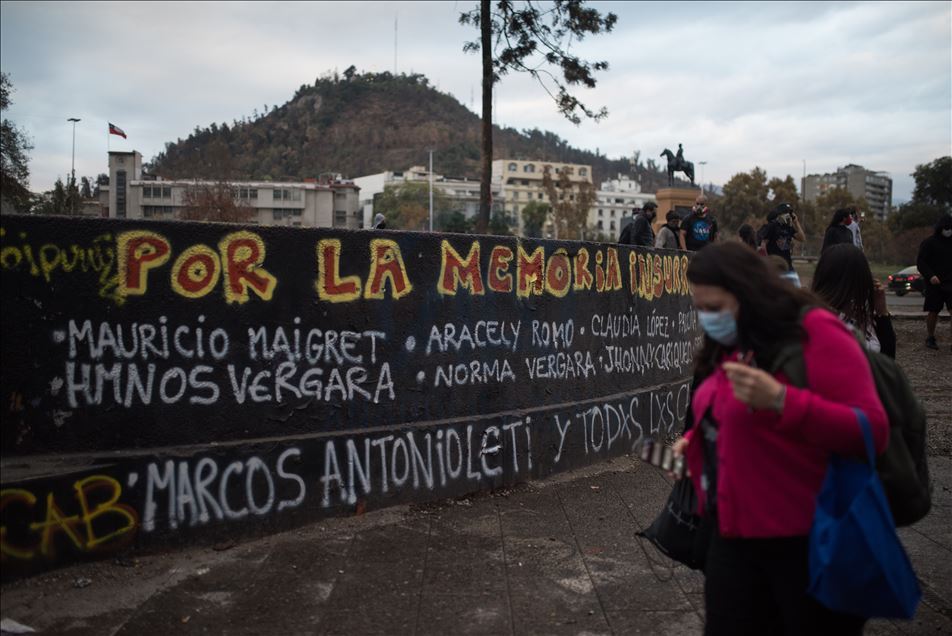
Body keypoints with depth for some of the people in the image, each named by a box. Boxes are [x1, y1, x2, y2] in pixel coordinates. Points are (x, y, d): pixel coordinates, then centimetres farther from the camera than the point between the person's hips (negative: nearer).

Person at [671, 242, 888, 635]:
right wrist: (694, 444, 3)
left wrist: (779, 400, -31)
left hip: (806, 538, -7)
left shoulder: (814, 331, -14)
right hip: (734, 535, 7)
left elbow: (872, 430, -20)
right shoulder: (727, 348, 9)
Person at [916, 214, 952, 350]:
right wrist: (930, 275, -20)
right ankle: (930, 338, 19)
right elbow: (921, 262, -6)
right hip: (934, 283, -3)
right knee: (933, 312, 4)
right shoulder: (929, 243, -2)